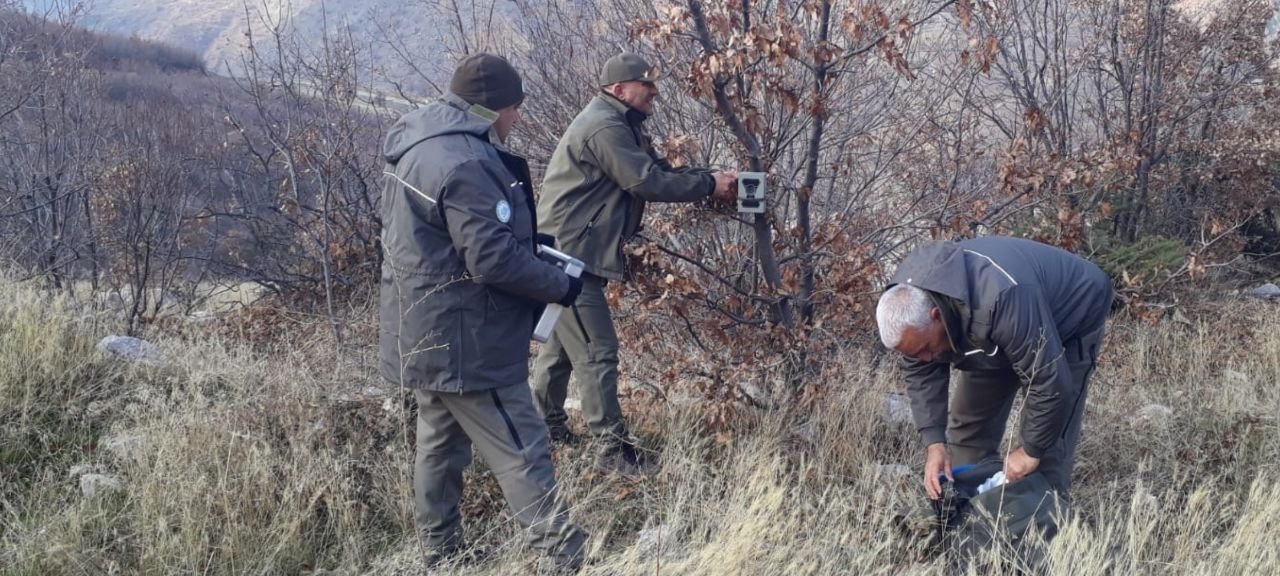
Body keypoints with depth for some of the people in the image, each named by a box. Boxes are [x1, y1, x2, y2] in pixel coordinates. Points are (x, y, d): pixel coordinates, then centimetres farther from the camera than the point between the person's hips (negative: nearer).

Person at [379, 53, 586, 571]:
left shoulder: (420, 145, 9)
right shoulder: (464, 163, -23)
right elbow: (494, 259, -25)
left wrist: (527, 241, 15)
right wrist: (562, 285, -11)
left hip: (428, 335, 10)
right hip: (463, 341, -10)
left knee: (440, 445, 19)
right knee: (523, 456, -5)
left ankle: (440, 555, 30)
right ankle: (567, 559, 1)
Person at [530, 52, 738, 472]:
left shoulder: (621, 126, 16)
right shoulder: (604, 128, -18)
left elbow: (659, 170, 13)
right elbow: (648, 183, -21)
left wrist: (711, 180, -1)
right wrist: (709, 185, -13)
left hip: (568, 254, 11)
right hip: (569, 255, -11)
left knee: (562, 342, 21)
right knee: (597, 351, -11)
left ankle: (546, 423, 34)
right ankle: (613, 449, -9)